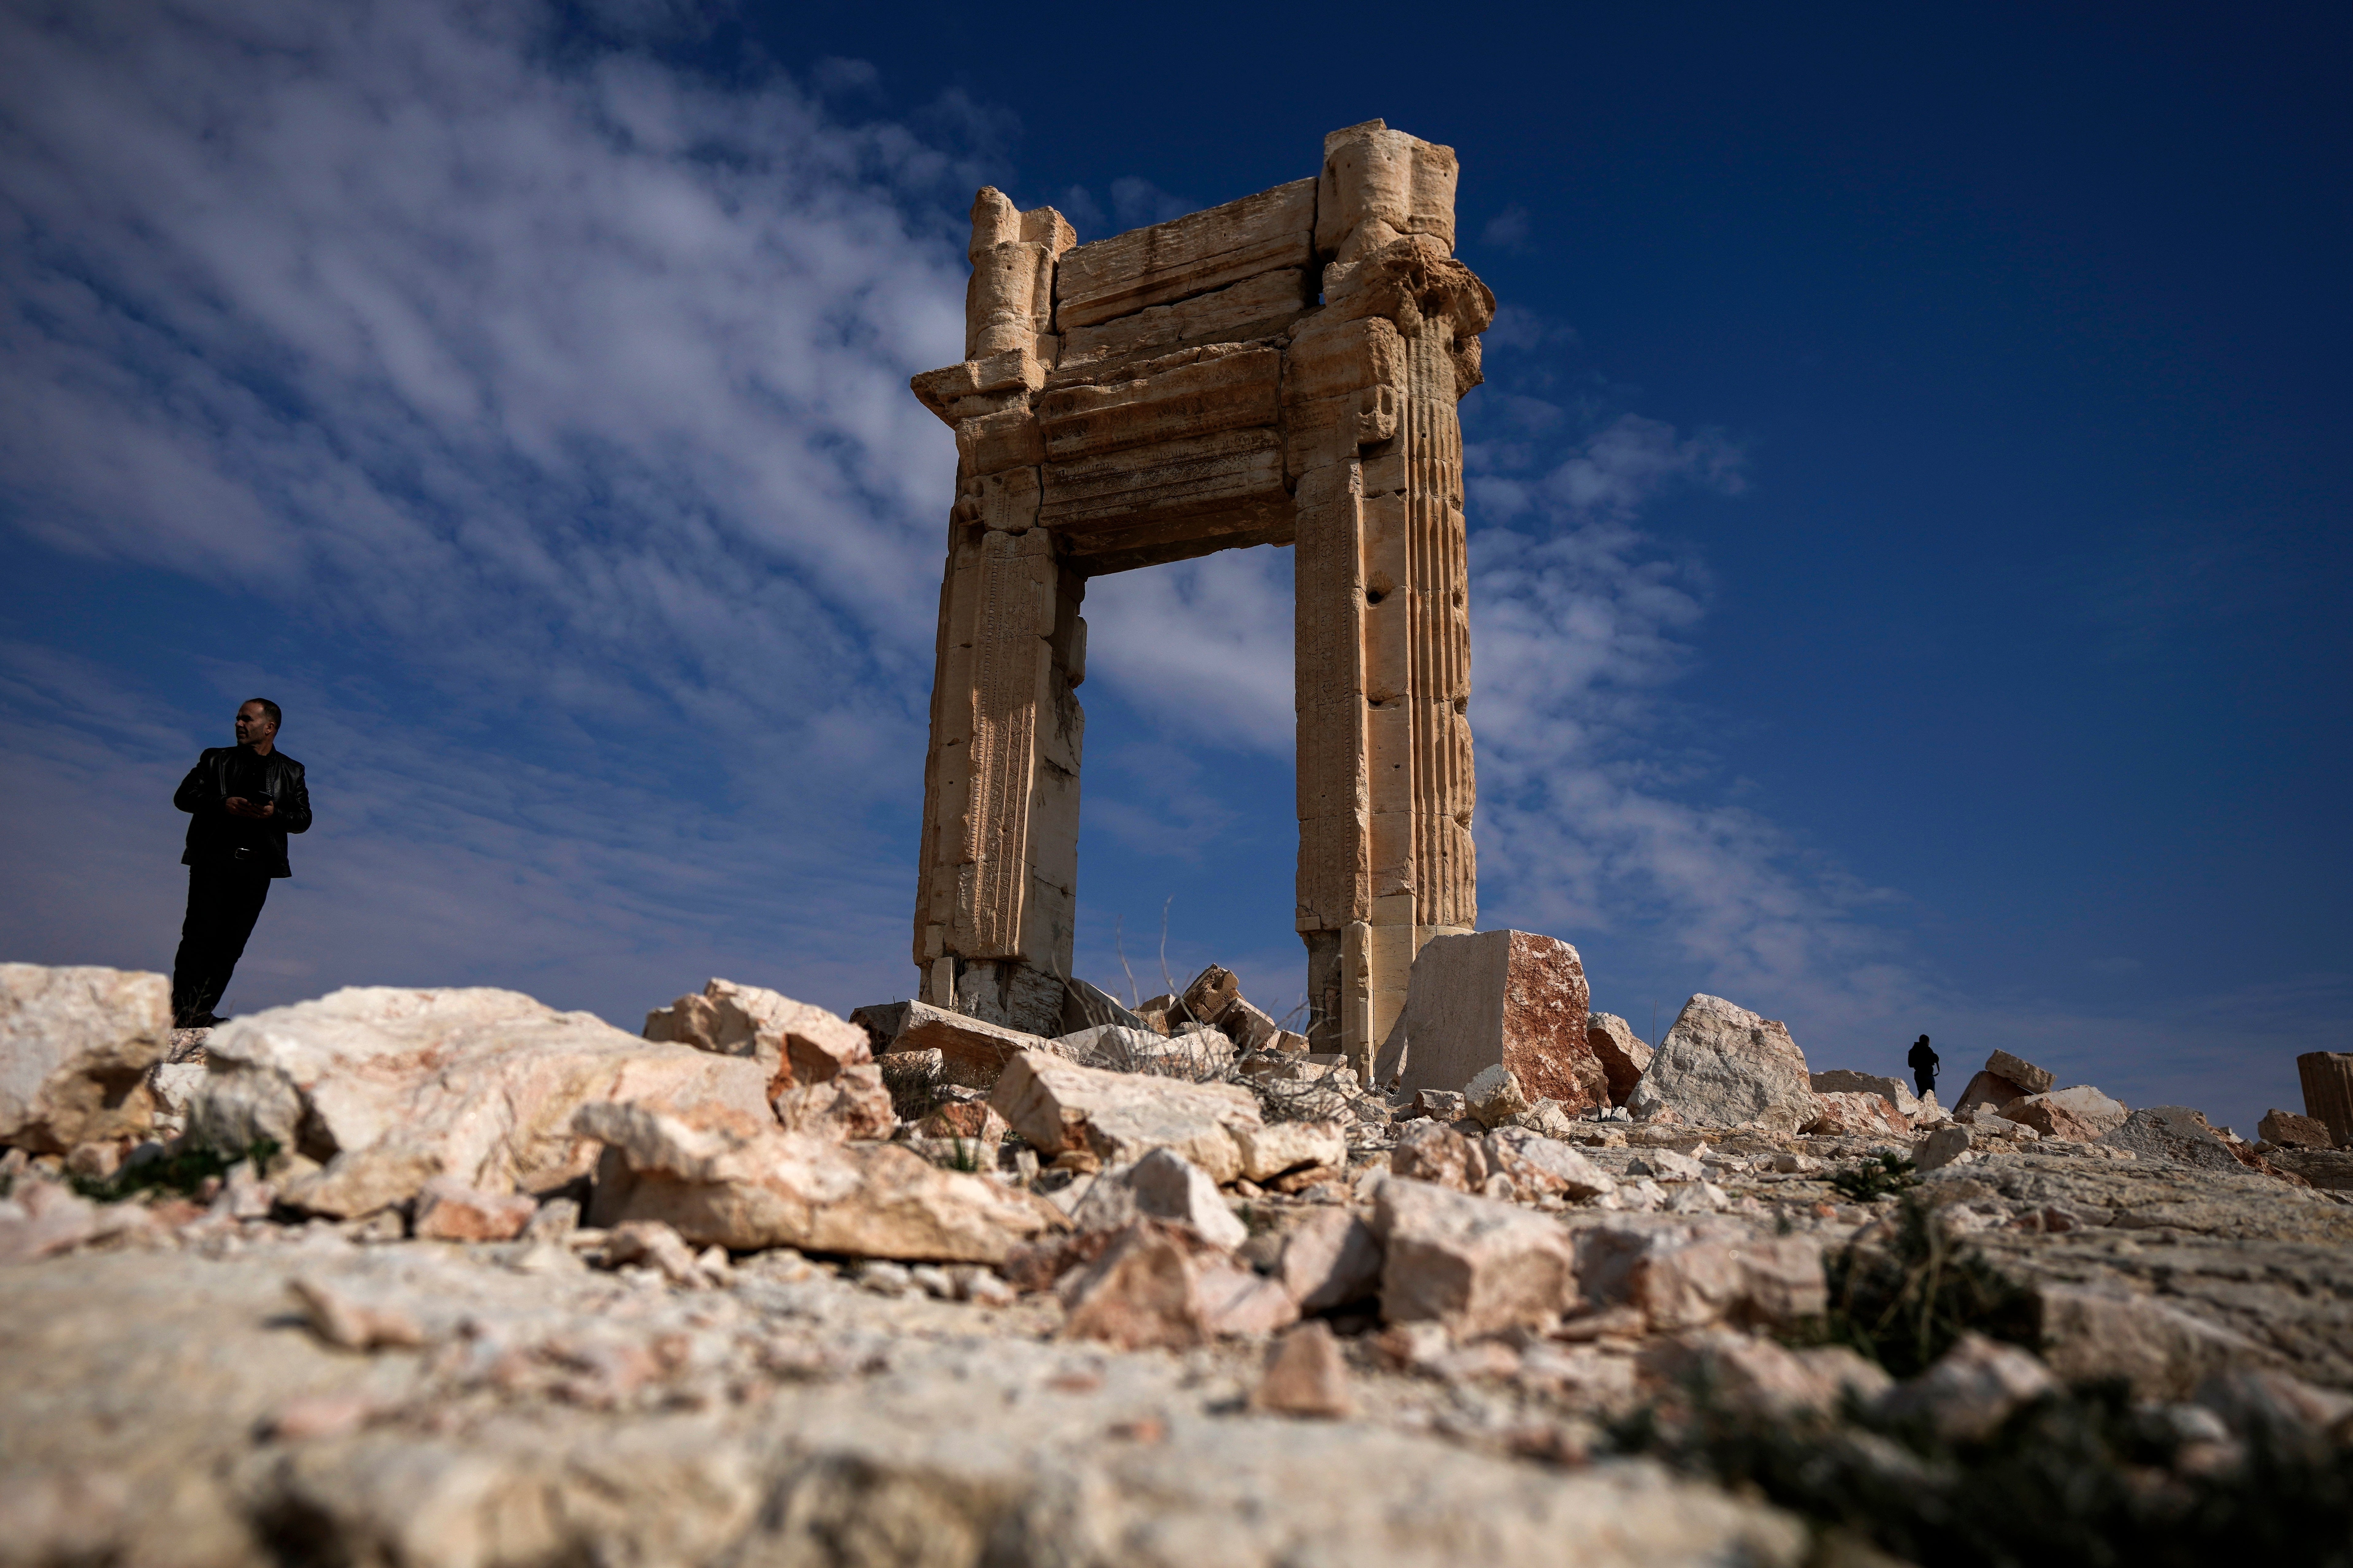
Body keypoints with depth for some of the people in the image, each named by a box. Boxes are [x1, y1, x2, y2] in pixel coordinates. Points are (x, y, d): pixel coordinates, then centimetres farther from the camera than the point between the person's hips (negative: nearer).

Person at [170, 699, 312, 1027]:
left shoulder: (292, 772, 14)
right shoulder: (216, 760, 14)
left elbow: (303, 819, 9)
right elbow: (183, 796, 6)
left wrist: (275, 813, -12)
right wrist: (223, 804, -11)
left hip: (257, 867, 1)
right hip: (214, 859, -1)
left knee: (231, 944, -1)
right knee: (200, 935, -7)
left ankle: (202, 1012, 3)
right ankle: (181, 1011, -4)